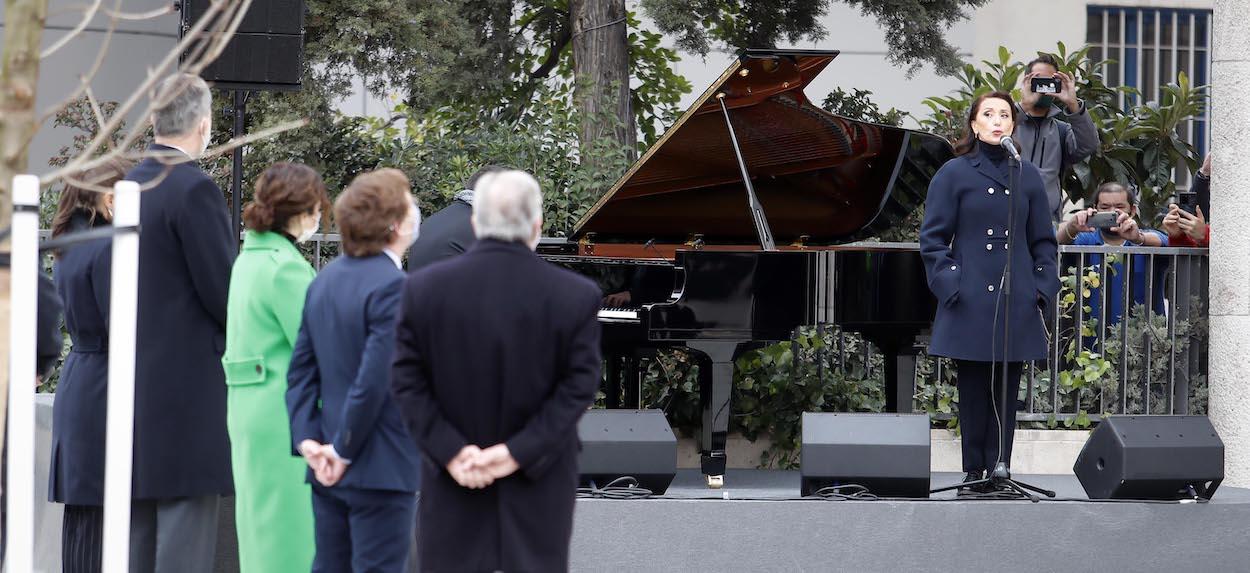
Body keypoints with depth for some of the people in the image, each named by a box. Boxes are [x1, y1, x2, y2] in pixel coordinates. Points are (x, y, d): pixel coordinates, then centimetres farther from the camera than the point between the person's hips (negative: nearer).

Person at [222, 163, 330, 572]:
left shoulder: (249, 258, 13)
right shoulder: (285, 267, -15)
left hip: (249, 410, 10)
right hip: (286, 415, -9)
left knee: (261, 530, 14)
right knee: (292, 534, -6)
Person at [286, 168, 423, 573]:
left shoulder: (324, 280, 10)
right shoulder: (393, 287, -17)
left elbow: (301, 369, 7)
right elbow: (374, 380, -22)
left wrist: (307, 440, 1)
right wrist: (343, 451, -13)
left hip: (330, 471, 8)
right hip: (382, 470, -8)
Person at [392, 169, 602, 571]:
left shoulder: (423, 288, -4)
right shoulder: (577, 296, -8)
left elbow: (407, 381, -5)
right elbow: (578, 388, -10)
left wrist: (451, 451, -8)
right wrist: (519, 452, -11)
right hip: (540, 494, -1)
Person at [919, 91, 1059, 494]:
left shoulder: (1028, 176, 10)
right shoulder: (954, 174, 2)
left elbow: (1043, 240, 15)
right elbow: (933, 238, 2)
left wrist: (1044, 287, 4)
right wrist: (948, 284, -9)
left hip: (1016, 303, 2)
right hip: (971, 300, -2)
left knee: (1006, 389, 3)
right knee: (972, 388, 0)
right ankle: (973, 472, 7)